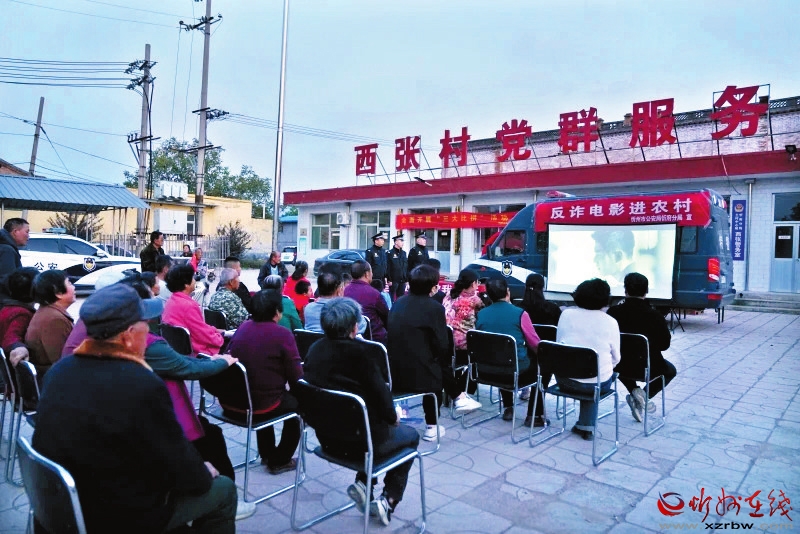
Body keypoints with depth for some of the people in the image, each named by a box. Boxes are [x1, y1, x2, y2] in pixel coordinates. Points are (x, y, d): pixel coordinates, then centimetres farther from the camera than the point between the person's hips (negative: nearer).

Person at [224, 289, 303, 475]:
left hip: (229, 403, 6)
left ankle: (267, 453, 48)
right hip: (259, 406, -6)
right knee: (296, 402, 21)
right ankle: (279, 461, 29)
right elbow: (296, 378, -12)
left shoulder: (242, 327, 5)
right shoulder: (282, 335, -12)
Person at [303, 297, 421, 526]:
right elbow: (379, 391, -19)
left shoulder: (314, 349, -2)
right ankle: (388, 500, 15)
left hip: (327, 436, 7)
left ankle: (362, 483, 21)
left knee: (374, 423, 33)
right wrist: (392, 417, 4)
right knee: (411, 435, 21)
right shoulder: (358, 350, -23)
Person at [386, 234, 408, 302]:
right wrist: (389, 280, -14)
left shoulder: (403, 253, 13)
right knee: (392, 299, 1)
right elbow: (387, 268, -10)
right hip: (393, 280, -6)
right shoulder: (390, 253, -6)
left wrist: (407, 279, 10)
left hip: (402, 281, 6)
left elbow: (406, 267, 14)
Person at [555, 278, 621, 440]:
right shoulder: (610, 322, -6)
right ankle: (587, 426, 30)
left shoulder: (566, 314, -3)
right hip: (599, 385, -1)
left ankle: (585, 425, 37)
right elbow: (615, 358, 1)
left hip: (565, 381, 1)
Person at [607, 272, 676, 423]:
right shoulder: (655, 316, -18)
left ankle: (634, 391, 14)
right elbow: (665, 344, -8)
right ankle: (644, 397, 11)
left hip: (621, 366, 2)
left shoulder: (613, 312, -14)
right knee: (670, 370, 30)